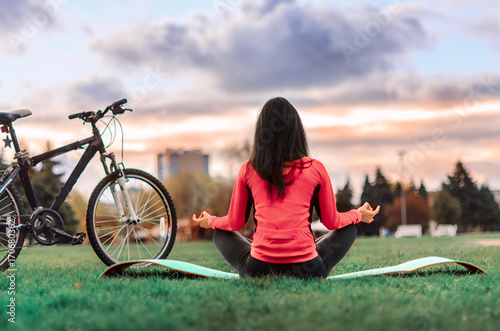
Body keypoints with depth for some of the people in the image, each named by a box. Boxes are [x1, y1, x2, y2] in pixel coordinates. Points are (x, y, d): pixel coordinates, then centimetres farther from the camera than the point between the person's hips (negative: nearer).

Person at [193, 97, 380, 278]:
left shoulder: (248, 170, 0)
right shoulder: (315, 169, -1)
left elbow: (235, 223, 11)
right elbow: (332, 222, 10)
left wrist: (210, 221, 33)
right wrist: (359, 214, 31)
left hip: (258, 270, 0)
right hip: (307, 271, 0)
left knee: (221, 235, 30)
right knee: (349, 229, 26)